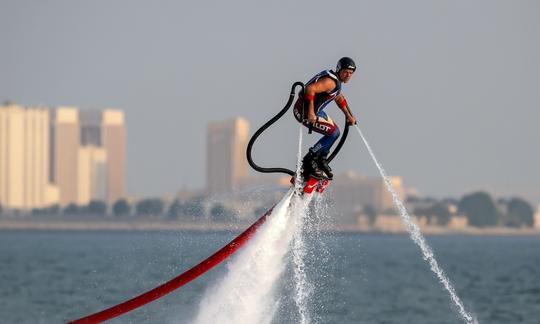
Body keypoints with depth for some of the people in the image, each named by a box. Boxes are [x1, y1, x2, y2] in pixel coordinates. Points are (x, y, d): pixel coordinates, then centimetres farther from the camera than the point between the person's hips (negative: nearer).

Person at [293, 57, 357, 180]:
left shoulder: (337, 80, 11)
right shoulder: (330, 81, -22)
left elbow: (339, 98, 30)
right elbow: (310, 89, -35)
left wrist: (349, 116, 34)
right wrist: (310, 112, -33)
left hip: (315, 110, 10)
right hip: (304, 112, -10)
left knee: (335, 131, 17)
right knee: (334, 133, -13)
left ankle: (321, 160, 24)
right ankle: (308, 162, -8)